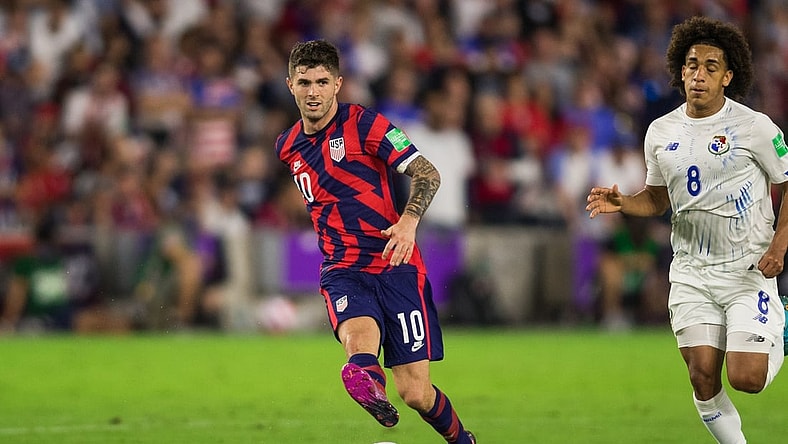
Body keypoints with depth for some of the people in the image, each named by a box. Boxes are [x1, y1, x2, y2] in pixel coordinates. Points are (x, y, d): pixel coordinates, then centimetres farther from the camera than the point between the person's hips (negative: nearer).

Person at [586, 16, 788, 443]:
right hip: (691, 272, 4)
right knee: (703, 375, -5)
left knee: (745, 377, -12)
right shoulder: (661, 132, 5)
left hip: (749, 269, -4)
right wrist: (621, 202, -3)